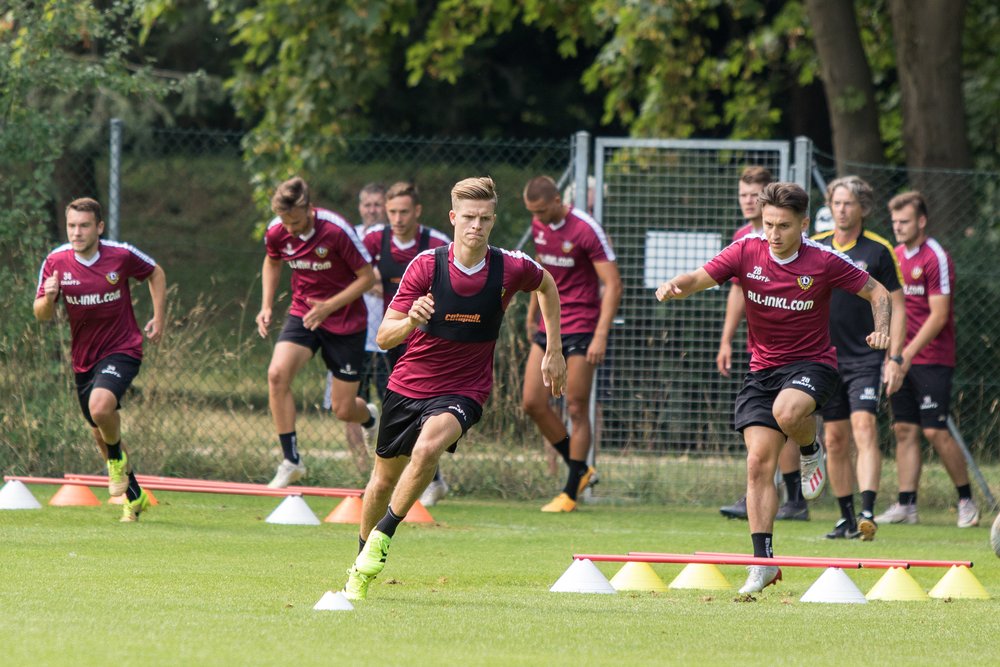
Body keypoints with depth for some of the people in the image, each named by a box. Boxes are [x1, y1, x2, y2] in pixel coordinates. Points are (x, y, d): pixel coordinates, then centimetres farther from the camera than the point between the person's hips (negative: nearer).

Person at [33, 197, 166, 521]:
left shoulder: (122, 255, -13)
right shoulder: (56, 262, -7)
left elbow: (156, 273, 8)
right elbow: (41, 315, -4)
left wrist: (159, 318, 1)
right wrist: (49, 298, -27)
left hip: (122, 349, -4)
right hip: (84, 358, 4)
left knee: (101, 406, -31)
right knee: (102, 433, 13)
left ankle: (117, 457, 0)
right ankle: (134, 496, 34)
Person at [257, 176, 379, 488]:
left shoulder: (337, 231, -24)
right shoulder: (276, 232, -10)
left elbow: (367, 277, -15)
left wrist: (329, 306, -24)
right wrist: (266, 306, 2)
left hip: (345, 320, -3)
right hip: (302, 315, 3)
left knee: (343, 410, 1)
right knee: (277, 374, -25)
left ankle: (369, 416, 42)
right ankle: (291, 461, -15)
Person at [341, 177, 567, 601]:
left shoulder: (511, 269, -11)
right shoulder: (426, 265, -13)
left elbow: (546, 285, 15)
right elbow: (384, 338, -14)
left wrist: (554, 352, 14)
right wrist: (410, 321, -36)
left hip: (463, 391, -2)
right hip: (408, 385, 2)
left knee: (427, 449, -32)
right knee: (384, 479, 13)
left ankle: (381, 539, -18)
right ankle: (361, 568, 37)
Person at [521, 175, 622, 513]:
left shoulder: (586, 230, -16)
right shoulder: (540, 226, 6)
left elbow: (613, 285, -17)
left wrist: (601, 336, -22)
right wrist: (532, 315, 24)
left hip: (580, 328, -7)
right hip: (549, 327, 7)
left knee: (576, 409, -3)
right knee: (533, 402, 1)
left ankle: (570, 493, 4)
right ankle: (580, 470, 18)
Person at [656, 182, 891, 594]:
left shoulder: (825, 262, -11)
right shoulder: (747, 252, -5)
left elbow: (878, 293, -2)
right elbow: (699, 278, -10)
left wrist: (881, 330, -21)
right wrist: (675, 286, -32)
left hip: (811, 363, -3)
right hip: (762, 369, 3)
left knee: (787, 412, -37)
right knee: (759, 463, -8)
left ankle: (811, 449, 0)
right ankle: (763, 561, -3)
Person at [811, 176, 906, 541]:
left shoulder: (878, 251, -3)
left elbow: (897, 306, -1)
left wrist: (895, 359, -8)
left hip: (866, 358, -4)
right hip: (824, 359, 4)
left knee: (864, 428, -18)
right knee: (834, 440, 5)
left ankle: (867, 513, -25)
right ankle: (847, 518, 14)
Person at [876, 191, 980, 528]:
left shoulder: (936, 258, -11)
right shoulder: (895, 257, 12)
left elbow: (939, 314, -15)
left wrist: (909, 353, -20)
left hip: (932, 359, -7)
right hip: (901, 359, 7)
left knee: (936, 431, -9)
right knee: (904, 430, 2)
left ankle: (967, 500, 3)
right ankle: (906, 505, 3)